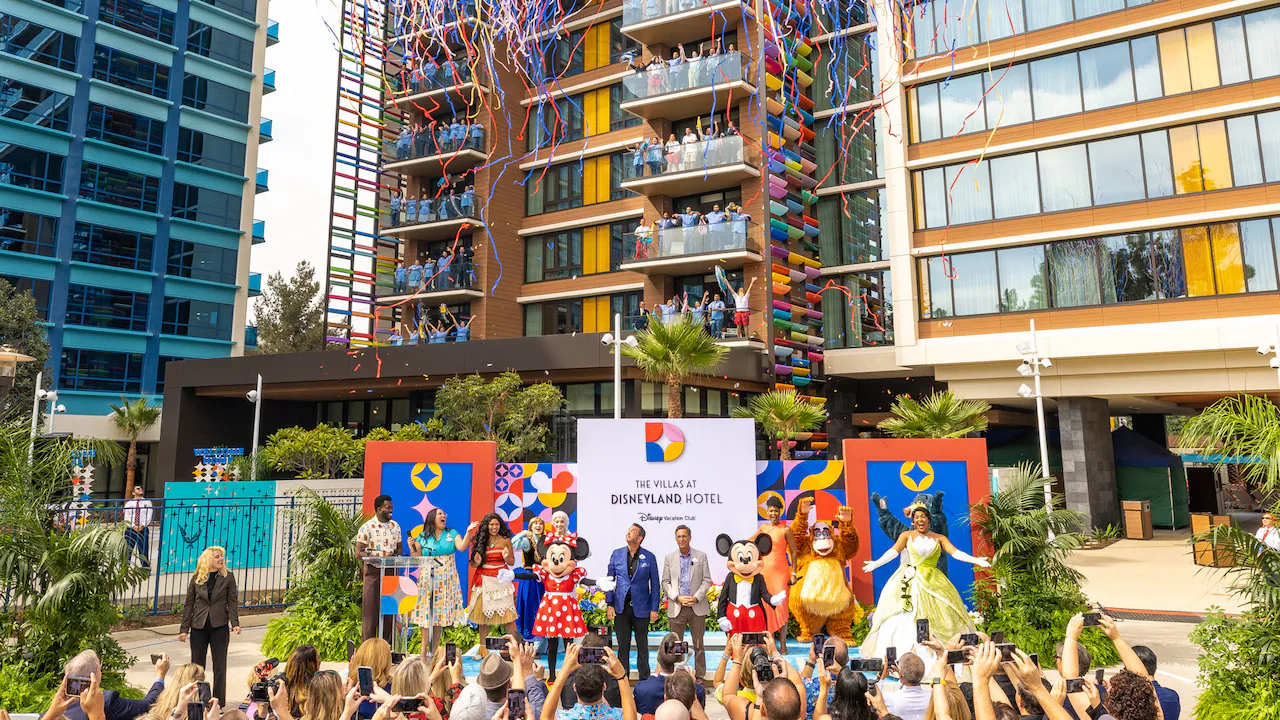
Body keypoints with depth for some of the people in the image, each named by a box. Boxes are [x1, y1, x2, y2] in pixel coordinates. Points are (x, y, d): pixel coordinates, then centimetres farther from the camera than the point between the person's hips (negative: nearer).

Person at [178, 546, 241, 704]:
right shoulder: (196, 578, 1)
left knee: (219, 665, 5)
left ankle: (219, 701, 15)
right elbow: (189, 604, 5)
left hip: (219, 626, -1)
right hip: (199, 627, 1)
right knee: (197, 664, 10)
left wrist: (235, 623, -15)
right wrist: (184, 629, 1)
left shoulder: (228, 577, -2)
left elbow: (232, 602, -3)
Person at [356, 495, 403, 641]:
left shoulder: (395, 526, 10)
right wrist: (379, 558, -21)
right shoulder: (367, 527, -6)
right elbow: (358, 553, -10)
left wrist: (395, 555, -7)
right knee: (370, 610, -3)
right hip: (373, 571, -5)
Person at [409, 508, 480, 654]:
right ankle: (424, 650, -1)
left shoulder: (452, 534, 9)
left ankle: (434, 649, 8)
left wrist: (469, 532, -18)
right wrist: (412, 548, -11)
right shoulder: (423, 537, 8)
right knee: (426, 612, -5)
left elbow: (462, 547, -7)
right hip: (428, 579, -1)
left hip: (446, 580, 1)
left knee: (442, 612, 1)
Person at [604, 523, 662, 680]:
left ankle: (644, 679, 21)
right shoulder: (616, 554, 3)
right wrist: (610, 604, 0)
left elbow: (655, 584, 1)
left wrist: (654, 609, -4)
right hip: (621, 607, 1)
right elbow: (610, 580, 6)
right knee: (623, 645, 7)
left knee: (642, 645, 9)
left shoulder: (649, 558, -2)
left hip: (641, 608, -1)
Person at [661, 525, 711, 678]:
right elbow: (665, 582, 5)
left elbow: (706, 580, 2)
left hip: (697, 607, 0)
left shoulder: (701, 556, 4)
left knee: (698, 644, 7)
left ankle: (700, 676, 17)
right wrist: (678, 597, -10)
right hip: (677, 608, 0)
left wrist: (696, 598, -12)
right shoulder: (669, 558, 6)